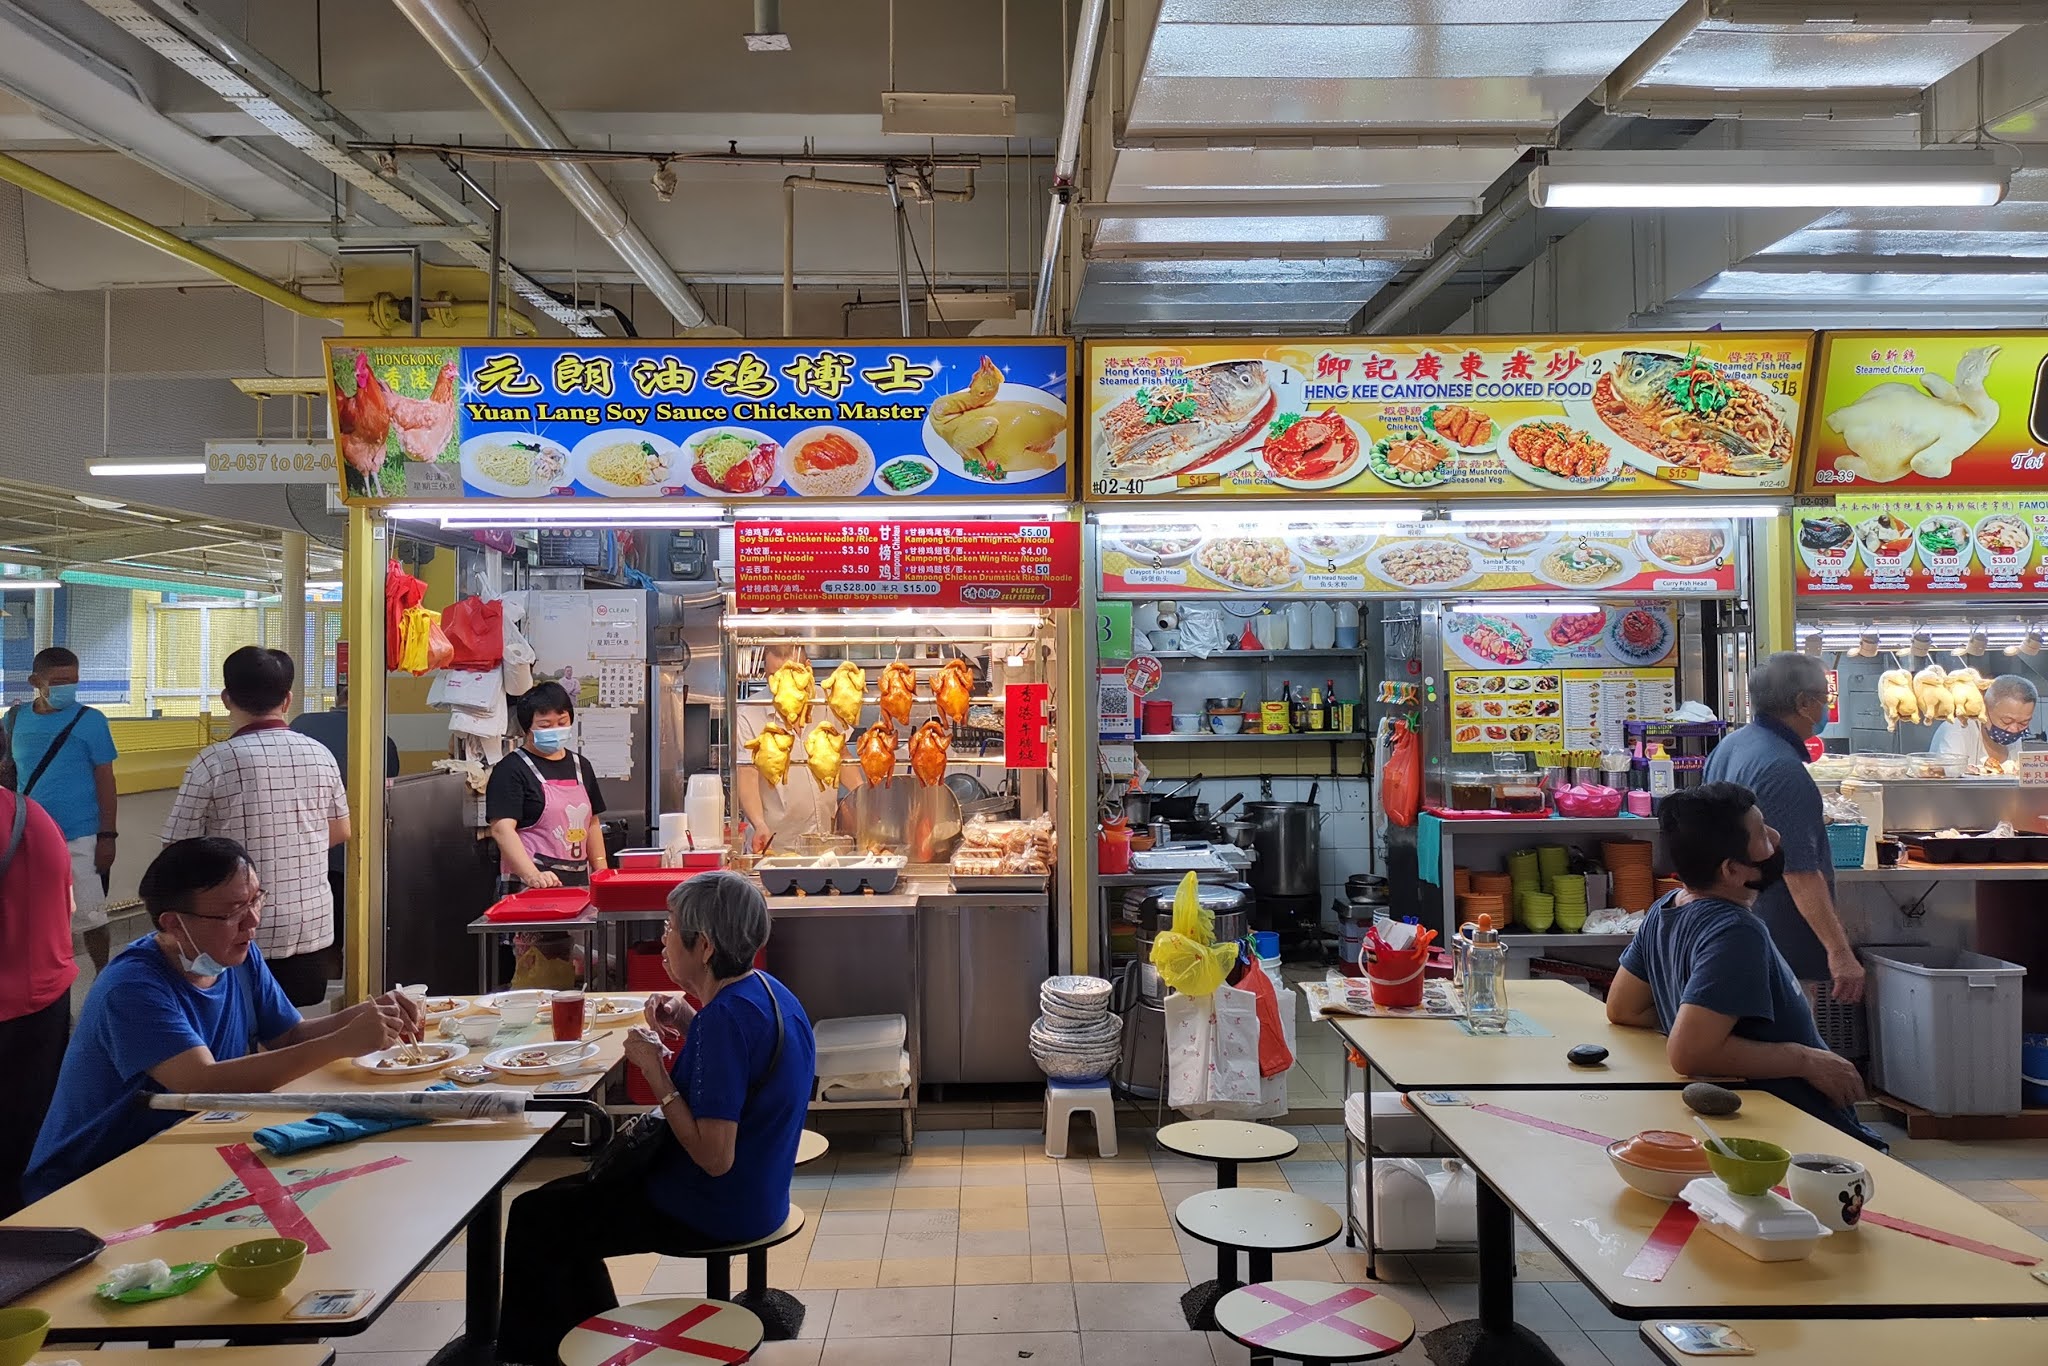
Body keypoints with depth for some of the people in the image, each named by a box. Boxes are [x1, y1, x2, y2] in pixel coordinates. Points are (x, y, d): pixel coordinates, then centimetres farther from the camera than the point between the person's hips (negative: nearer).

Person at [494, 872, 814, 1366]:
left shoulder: (727, 1018, -28)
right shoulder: (767, 991, 0)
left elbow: (715, 1157, -30)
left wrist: (655, 1070, -23)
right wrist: (691, 1028, 1)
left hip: (713, 1211, -10)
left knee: (534, 1219, 2)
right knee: (571, 1196, 24)